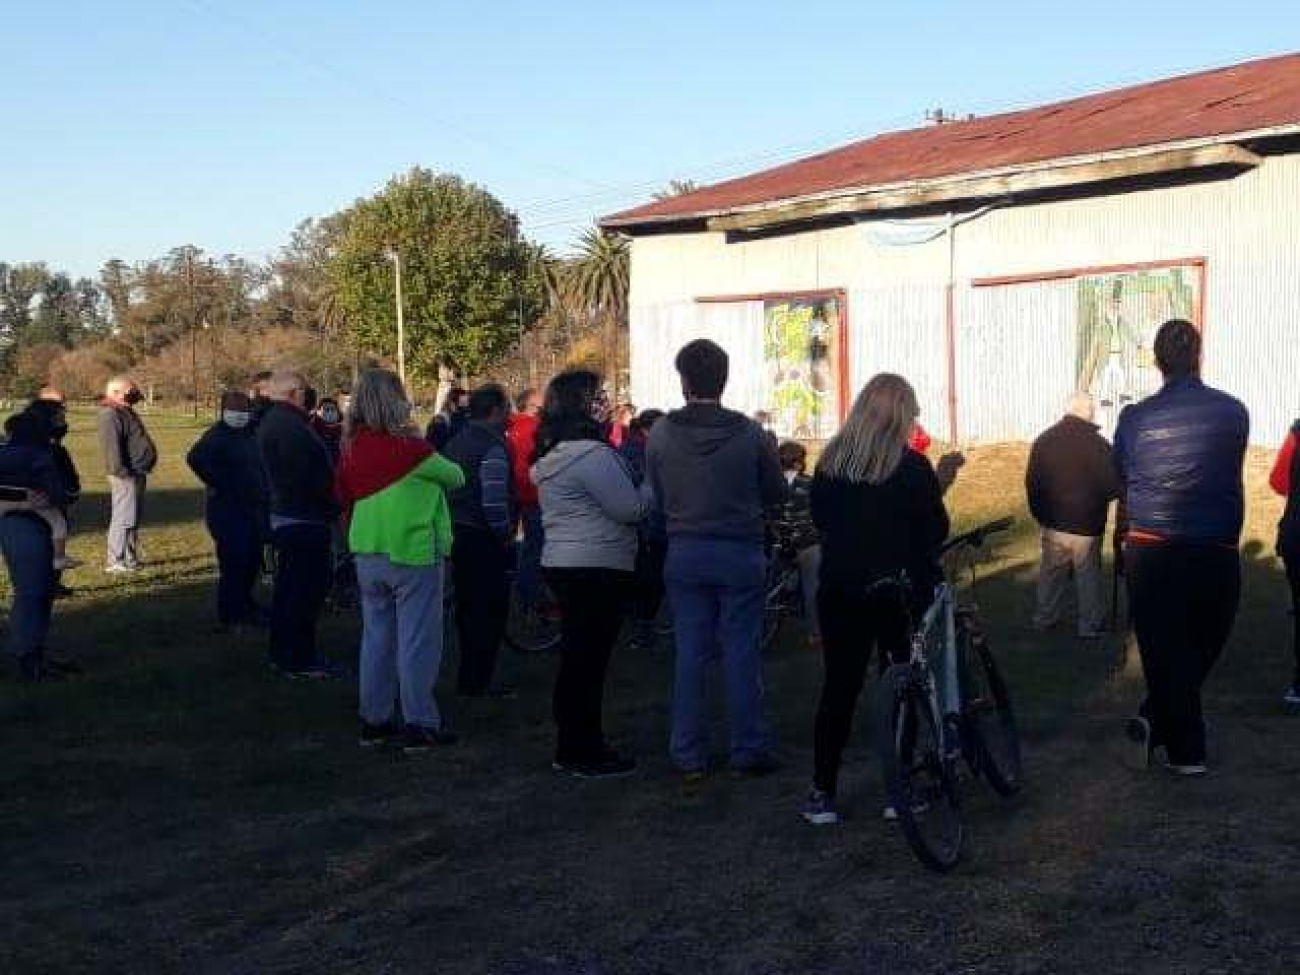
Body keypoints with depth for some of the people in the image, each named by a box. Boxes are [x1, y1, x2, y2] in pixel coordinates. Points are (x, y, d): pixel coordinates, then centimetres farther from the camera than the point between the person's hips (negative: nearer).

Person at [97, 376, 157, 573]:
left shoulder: (125, 412, 19)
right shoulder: (111, 415, -15)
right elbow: (112, 448, -22)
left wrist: (143, 469, 21)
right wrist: (122, 471, -24)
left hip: (137, 474, 11)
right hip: (126, 475, -11)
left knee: (133, 519, 15)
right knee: (124, 518, -9)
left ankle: (130, 558, 23)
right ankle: (115, 561, -6)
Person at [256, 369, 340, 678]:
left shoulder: (268, 423, 13)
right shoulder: (292, 427, -21)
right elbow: (315, 476, -25)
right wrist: (333, 505, -12)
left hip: (282, 516, 11)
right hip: (305, 519, -11)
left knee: (288, 584, 18)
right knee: (308, 587, -5)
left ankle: (281, 652, 27)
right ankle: (300, 660, -1)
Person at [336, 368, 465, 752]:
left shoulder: (351, 449, 0)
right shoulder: (409, 447, -16)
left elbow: (344, 495, 10)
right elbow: (455, 476, -4)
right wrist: (442, 467, 17)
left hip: (367, 556, 6)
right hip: (413, 554, -6)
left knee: (376, 635, 14)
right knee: (417, 639, 1)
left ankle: (374, 720, 20)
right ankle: (419, 725, 4)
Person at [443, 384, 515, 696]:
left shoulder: (456, 442, 11)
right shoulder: (493, 447, -18)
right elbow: (494, 502, -26)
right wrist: (506, 533, -12)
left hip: (458, 533, 9)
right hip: (484, 539, -9)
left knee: (467, 608, 18)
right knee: (490, 611, 0)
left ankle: (468, 678, 27)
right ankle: (478, 682, 4)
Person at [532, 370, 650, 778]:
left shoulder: (550, 454, 13)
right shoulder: (591, 453, -19)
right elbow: (629, 508, -17)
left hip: (562, 562, 10)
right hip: (597, 568, -10)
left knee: (576, 658, 16)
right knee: (590, 661, -3)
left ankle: (572, 748, 25)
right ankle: (585, 755, 4)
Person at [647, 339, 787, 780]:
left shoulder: (661, 433, -7)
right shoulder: (751, 433, -10)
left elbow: (655, 498, 1)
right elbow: (776, 493, 1)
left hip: (685, 553, 2)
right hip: (740, 552, -1)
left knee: (690, 653, 9)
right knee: (742, 653, 6)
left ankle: (689, 756, 13)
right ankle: (749, 751, 13)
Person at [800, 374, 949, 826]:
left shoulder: (830, 461, 0)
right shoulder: (912, 467, -12)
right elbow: (936, 529, -5)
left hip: (840, 589, 3)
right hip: (900, 591, -3)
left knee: (838, 687, 8)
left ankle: (822, 793, 8)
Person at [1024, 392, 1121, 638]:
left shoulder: (1043, 440, -1)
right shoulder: (1098, 444, -17)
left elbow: (1032, 483, 5)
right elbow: (1112, 486, -14)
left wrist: (1040, 514, 15)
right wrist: (1098, 500, 9)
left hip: (1053, 523, 4)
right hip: (1086, 525, -4)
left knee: (1051, 573, 17)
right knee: (1088, 576, 9)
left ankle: (1044, 618, 26)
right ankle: (1090, 625, 17)